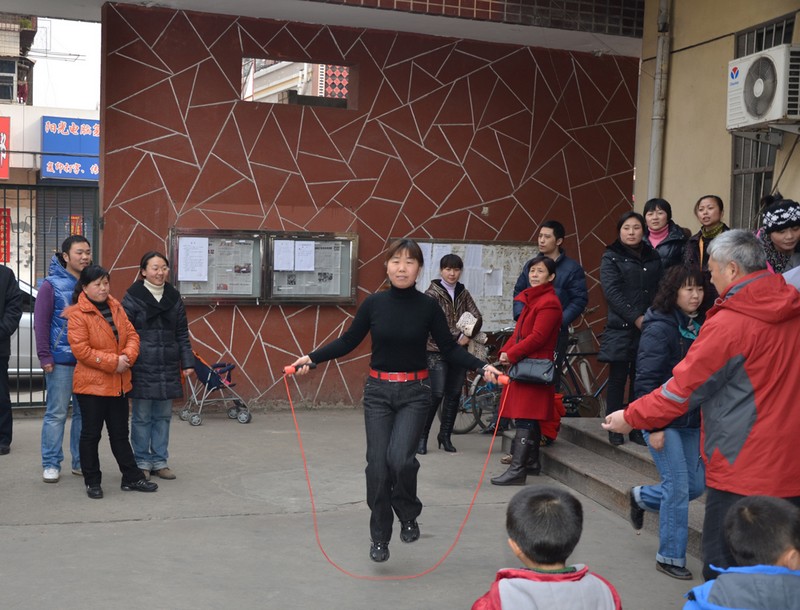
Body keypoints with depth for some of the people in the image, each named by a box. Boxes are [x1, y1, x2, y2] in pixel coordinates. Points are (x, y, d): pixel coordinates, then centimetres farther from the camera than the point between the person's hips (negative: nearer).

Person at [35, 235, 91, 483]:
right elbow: (41, 322, -6)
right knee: (56, 413, 0)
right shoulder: (51, 285, -4)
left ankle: (81, 461, 19)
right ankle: (51, 464, 9)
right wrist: (45, 356, -10)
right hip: (61, 360, -4)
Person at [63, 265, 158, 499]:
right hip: (91, 383, -6)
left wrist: (127, 357, -14)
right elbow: (80, 349, -19)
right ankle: (92, 482, 18)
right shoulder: (77, 314, -12)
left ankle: (132, 477, 21)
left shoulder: (116, 307, 8)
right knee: (91, 434, 6)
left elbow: (131, 335, 6)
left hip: (119, 383, 6)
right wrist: (112, 362, -20)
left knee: (120, 433, 14)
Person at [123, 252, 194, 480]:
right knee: (142, 416, 2)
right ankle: (142, 462, 14)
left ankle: (160, 461, 20)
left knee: (163, 416, 10)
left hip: (168, 367, 4)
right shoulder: (133, 297, -3)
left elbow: (182, 334, 13)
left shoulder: (174, 297, 11)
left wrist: (187, 362, 7)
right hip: (142, 367, -4)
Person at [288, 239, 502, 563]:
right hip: (378, 392, 1)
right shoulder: (374, 303, -3)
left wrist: (482, 366, -13)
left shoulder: (428, 307, -5)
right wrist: (311, 358, -6)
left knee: (400, 459, -18)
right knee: (378, 465, 0)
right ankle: (380, 537, 19)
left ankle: (409, 514, 13)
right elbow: (348, 342, 4)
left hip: (414, 393, -1)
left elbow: (449, 349, 1)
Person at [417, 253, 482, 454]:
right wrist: (458, 335, -17)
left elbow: (477, 317, 4)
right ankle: (422, 436, 0)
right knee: (436, 394, -11)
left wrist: (468, 335, -13)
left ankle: (445, 435, 19)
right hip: (437, 350, -5)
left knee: (454, 394, 6)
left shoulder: (464, 294, 12)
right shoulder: (432, 293, -3)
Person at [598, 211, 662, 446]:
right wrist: (635, 317, -16)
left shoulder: (653, 257, 15)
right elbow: (612, 291, -9)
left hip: (648, 327, 3)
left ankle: (638, 428, 12)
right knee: (618, 379, 1)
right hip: (621, 328, -3)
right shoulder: (611, 257, 2)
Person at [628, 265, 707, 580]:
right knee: (678, 486, -5)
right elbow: (646, 379, -16)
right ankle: (670, 557, 11)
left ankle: (642, 496, 36)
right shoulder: (660, 328, -13)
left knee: (696, 484, 9)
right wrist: (653, 426, -18)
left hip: (691, 420, 7)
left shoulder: (700, 327, 8)